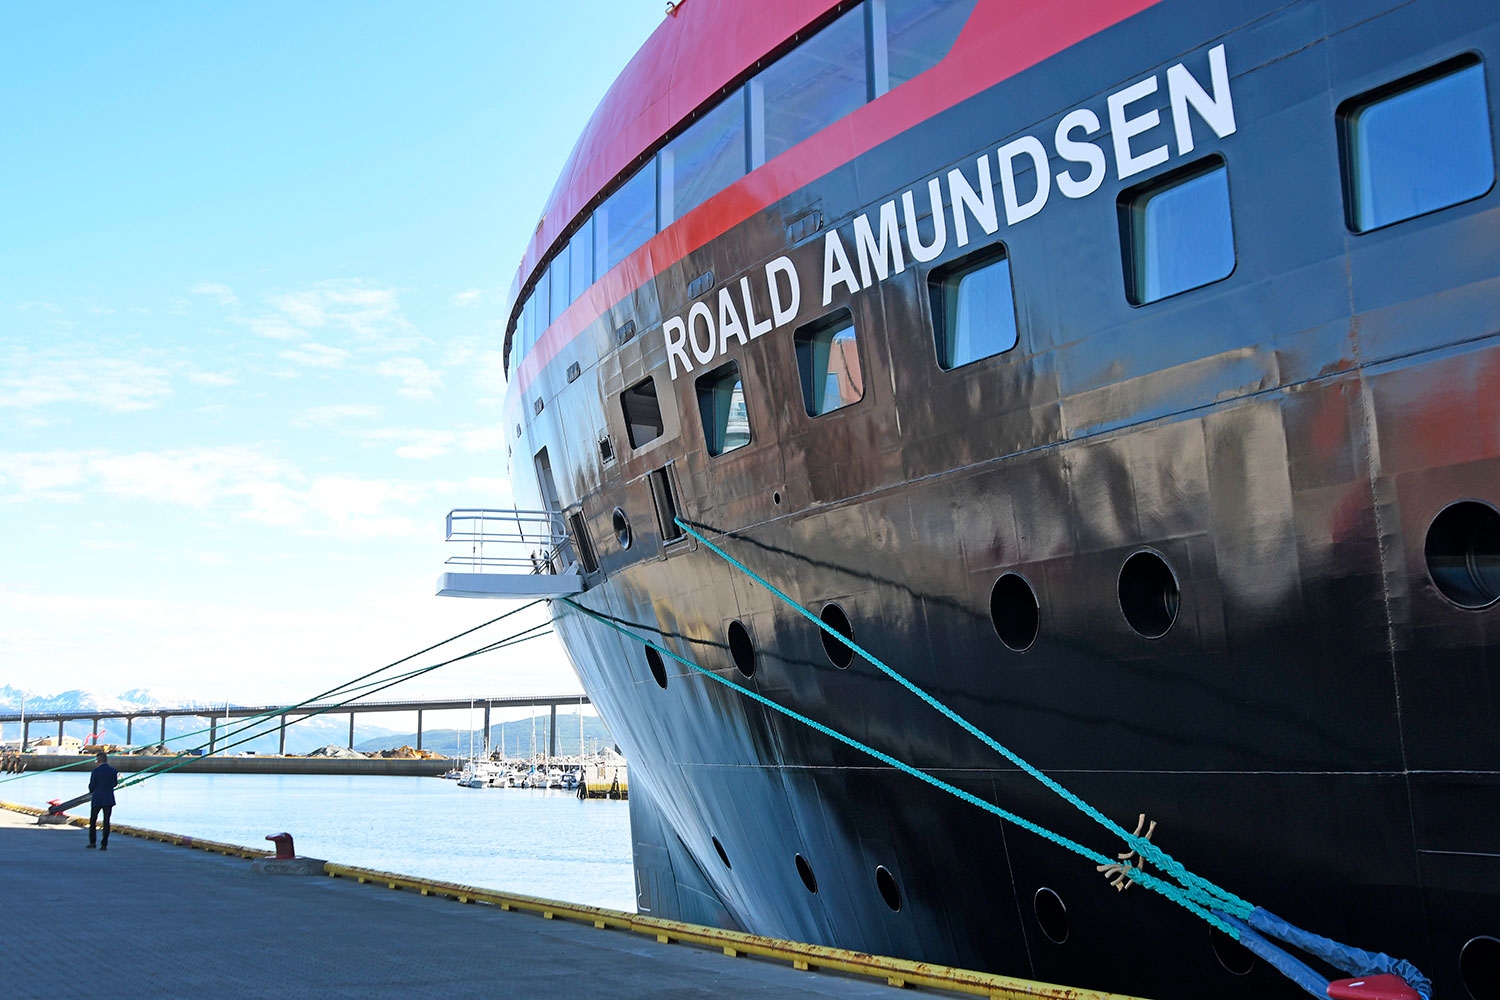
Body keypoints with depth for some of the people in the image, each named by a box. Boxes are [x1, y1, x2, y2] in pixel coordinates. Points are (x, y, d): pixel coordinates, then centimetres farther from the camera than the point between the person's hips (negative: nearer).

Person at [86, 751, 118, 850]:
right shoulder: (113, 771, -3)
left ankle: (92, 842, 18)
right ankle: (104, 844, 0)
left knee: (92, 820, 17)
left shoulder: (95, 771, -11)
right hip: (108, 800, 2)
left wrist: (91, 792, 17)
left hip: (97, 799, -2)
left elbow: (91, 787, -5)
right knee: (106, 822, 4)